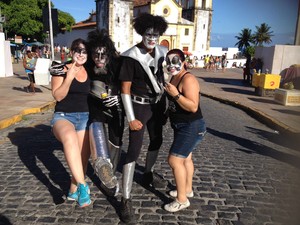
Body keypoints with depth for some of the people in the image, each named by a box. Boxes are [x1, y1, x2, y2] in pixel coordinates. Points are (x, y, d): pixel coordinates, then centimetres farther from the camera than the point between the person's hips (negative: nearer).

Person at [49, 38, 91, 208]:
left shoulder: (90, 72, 8)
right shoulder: (61, 69, -3)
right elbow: (58, 96, -11)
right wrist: (69, 78, -22)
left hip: (85, 117, 5)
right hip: (63, 116, -4)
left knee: (83, 158, 6)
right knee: (70, 137, -39)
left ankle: (74, 191, 29)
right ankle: (82, 185, -36)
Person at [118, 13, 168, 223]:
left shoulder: (161, 53, -1)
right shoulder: (131, 57, -16)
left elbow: (164, 79, 9)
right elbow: (125, 90, -15)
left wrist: (168, 105, 10)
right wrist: (131, 119, -18)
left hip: (158, 104, 6)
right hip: (139, 106, -6)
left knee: (157, 140, 20)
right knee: (134, 149, -10)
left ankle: (149, 174, 47)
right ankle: (126, 199, -2)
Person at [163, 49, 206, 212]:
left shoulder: (188, 79, -21)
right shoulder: (174, 78, 7)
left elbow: (193, 107, -29)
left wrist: (175, 94, -33)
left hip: (191, 127, -10)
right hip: (182, 127, 10)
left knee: (175, 160, -9)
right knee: (186, 158, 20)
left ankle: (182, 200, 5)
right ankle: (188, 189, 38)